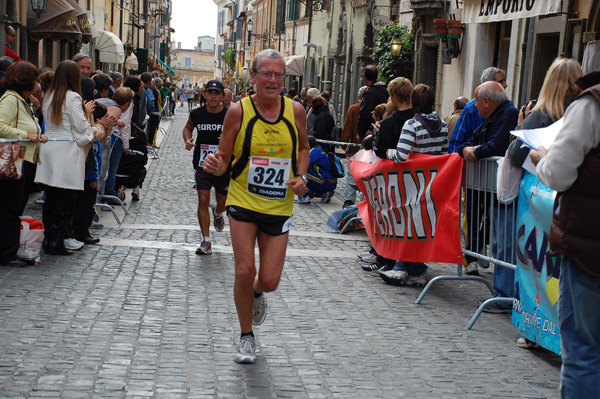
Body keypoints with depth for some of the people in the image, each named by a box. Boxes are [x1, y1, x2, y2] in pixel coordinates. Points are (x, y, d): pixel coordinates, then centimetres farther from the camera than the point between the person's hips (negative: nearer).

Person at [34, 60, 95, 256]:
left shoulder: (48, 97, 12)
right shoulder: (73, 97, -10)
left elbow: (48, 122, 15)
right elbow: (81, 126, -12)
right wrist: (86, 112, 8)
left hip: (49, 150, 7)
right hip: (67, 151, -7)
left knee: (50, 197, 11)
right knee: (63, 199, -3)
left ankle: (47, 239, 16)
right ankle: (57, 241, -2)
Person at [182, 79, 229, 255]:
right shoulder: (196, 114, -3)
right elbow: (188, 127, 18)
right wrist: (187, 140, -3)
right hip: (202, 165, 1)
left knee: (223, 203, 12)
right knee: (203, 201, -7)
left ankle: (217, 213, 52)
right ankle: (206, 242, 1)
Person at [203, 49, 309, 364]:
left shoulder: (295, 111, -1)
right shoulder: (238, 112, -7)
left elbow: (303, 147, 17)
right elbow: (223, 160, -2)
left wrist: (301, 176, -1)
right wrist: (215, 165, -25)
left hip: (279, 207, 2)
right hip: (243, 202, -2)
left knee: (269, 281, 0)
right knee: (245, 271, -8)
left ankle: (257, 294, 40)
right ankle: (246, 337, 16)